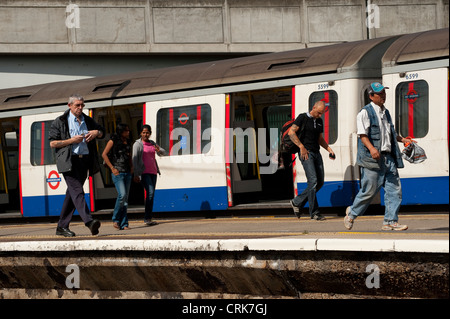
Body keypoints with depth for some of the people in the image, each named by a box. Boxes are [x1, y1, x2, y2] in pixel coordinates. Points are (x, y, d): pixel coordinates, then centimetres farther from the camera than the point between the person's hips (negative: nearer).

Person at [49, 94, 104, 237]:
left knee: (72, 193, 7)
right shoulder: (60, 122, 2)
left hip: (84, 160, 6)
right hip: (69, 161, -6)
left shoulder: (88, 121, 16)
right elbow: (53, 143, -3)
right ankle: (89, 222, -34)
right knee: (77, 190, -18)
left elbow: (101, 132, 29)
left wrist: (96, 132, 4)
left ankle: (62, 227, 13)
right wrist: (72, 140, -13)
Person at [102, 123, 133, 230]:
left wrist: (131, 167, 12)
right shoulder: (113, 141, -2)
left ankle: (124, 224, 4)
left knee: (125, 197, 3)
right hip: (117, 172, -6)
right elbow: (104, 154, -4)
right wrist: (112, 168, -9)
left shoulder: (128, 142, 16)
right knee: (122, 195, -19)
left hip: (127, 172, 6)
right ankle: (115, 219, -1)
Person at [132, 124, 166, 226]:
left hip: (153, 172, 7)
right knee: (150, 192, -20)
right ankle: (147, 218, -19)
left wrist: (159, 150, -9)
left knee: (151, 194, 5)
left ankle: (148, 218, 10)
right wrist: (136, 175, -15)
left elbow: (163, 153, 16)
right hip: (144, 172, -7)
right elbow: (134, 159, -7)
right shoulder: (137, 144, -1)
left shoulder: (152, 144, 17)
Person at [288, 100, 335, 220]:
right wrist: (301, 147, -21)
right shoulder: (303, 118, -3)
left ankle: (297, 202, 18)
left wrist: (329, 149, 10)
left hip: (316, 153, 8)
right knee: (313, 181, -15)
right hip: (306, 153, -8)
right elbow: (291, 132, -14)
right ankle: (314, 212, -12)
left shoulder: (319, 121, 18)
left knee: (320, 182, 5)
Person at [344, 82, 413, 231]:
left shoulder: (385, 112, 20)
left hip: (387, 157, 7)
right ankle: (352, 213, 18)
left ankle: (390, 221, 1)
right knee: (370, 190, -3)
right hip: (372, 158, -7)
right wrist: (371, 148, -29)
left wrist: (402, 139, 20)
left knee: (394, 188, -2)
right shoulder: (365, 112, -5)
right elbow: (362, 134, -14)